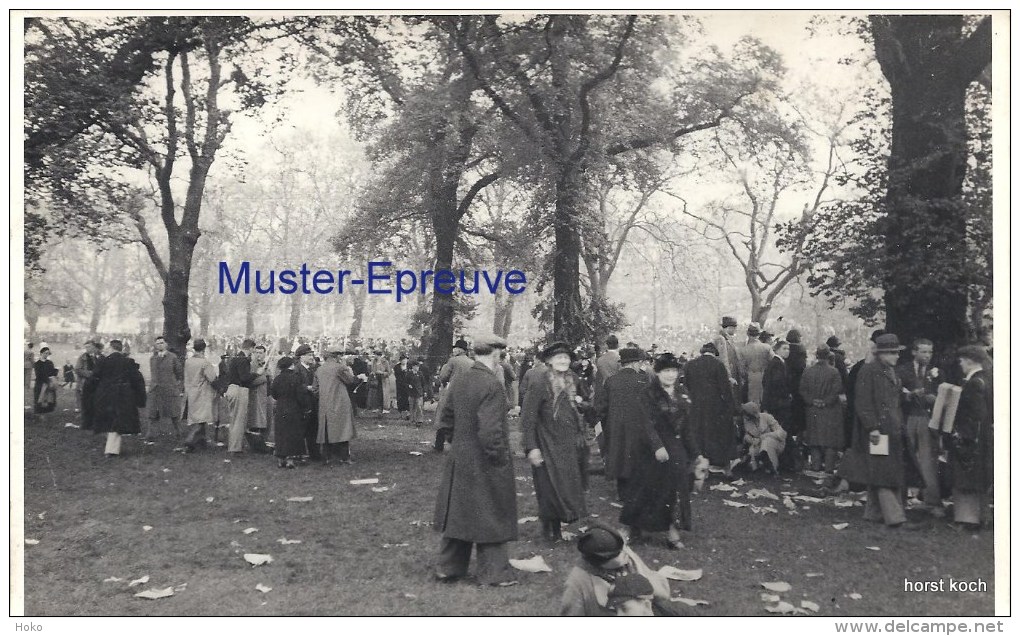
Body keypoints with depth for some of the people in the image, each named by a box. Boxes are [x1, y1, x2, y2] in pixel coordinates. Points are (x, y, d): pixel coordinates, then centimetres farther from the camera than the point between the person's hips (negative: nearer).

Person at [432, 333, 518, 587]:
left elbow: (446, 417, 12)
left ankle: (448, 568, 28)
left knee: (458, 512, 18)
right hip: (485, 464, -7)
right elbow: (490, 432, -26)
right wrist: (501, 458, -14)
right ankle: (494, 573, 19)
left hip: (459, 459, 7)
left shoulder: (458, 380, 2)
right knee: (491, 517, 7)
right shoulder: (492, 385, -22)